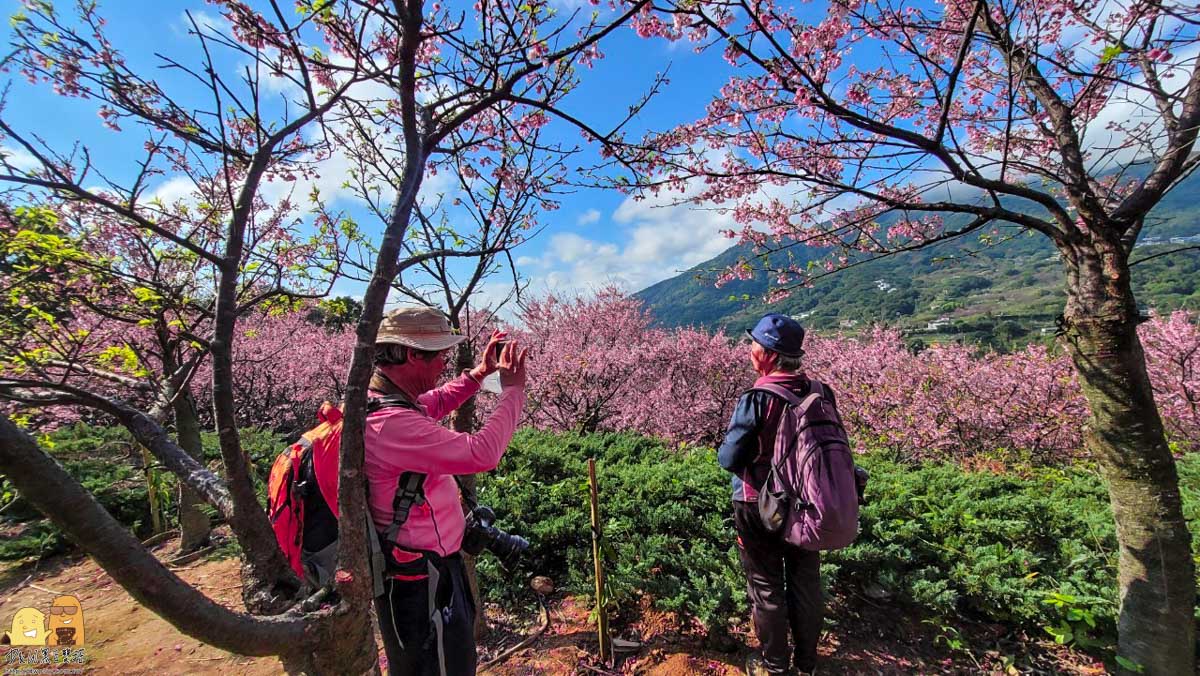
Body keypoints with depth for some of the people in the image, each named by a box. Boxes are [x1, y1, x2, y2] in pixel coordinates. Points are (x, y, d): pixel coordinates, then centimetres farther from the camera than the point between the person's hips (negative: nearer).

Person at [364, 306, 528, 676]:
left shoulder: (383, 398, -3)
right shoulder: (390, 424, -34)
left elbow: (433, 405, 17)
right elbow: (481, 453, -36)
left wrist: (480, 372, 8)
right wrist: (513, 389, -23)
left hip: (432, 561, 10)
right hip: (420, 579, -10)